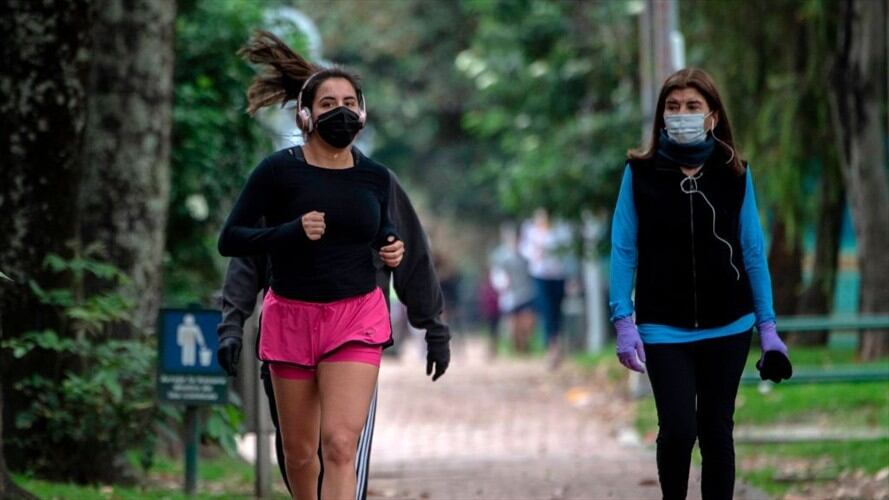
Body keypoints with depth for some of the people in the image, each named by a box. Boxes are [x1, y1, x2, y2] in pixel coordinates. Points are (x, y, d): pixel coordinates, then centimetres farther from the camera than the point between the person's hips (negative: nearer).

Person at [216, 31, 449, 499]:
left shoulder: (374, 176, 2)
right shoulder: (278, 171, -8)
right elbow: (229, 240, -8)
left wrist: (391, 247, -2)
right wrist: (292, 232, -22)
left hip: (356, 320, 0)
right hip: (291, 317, 0)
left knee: (340, 445, -15)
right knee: (299, 451, 11)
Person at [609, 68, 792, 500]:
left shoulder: (734, 174, 1)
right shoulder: (640, 173, -3)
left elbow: (753, 253, 4)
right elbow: (623, 251, -2)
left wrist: (767, 326, 2)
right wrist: (623, 322, -11)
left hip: (727, 326, 2)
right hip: (665, 330, -2)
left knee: (717, 431, 5)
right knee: (678, 429, -13)